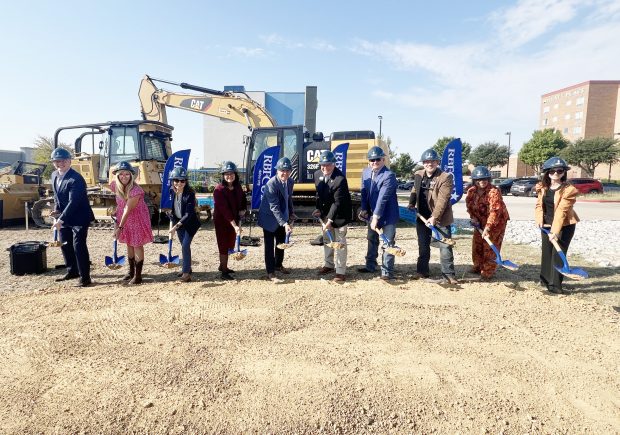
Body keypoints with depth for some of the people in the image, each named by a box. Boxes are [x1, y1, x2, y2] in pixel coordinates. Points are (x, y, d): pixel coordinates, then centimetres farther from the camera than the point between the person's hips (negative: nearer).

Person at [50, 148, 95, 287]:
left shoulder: (76, 179, -21)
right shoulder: (54, 175, 6)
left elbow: (73, 202, -26)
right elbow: (56, 195, 18)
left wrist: (61, 219, -28)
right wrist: (56, 210, 1)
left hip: (79, 217, -9)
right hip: (63, 217, 9)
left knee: (79, 246, -9)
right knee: (65, 245, 17)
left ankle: (85, 277, -1)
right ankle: (72, 271, 34)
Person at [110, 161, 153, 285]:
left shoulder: (135, 190, -29)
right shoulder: (115, 185, -9)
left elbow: (128, 209, -28)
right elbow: (120, 204, 8)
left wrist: (120, 227, -26)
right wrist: (117, 222, 6)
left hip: (137, 218, -7)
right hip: (124, 218, 7)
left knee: (137, 245, -2)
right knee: (129, 244, 16)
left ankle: (138, 275, 7)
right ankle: (131, 271, 30)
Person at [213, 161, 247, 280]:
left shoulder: (237, 186, 1)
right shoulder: (219, 190, -20)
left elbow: (243, 199, 18)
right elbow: (224, 209, -27)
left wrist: (243, 209, -4)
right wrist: (235, 225, -33)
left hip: (234, 220, 7)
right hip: (222, 221, -7)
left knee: (230, 244, 17)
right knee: (224, 245, 1)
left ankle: (223, 266, 37)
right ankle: (224, 272, 13)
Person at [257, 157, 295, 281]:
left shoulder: (290, 182, -4)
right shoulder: (271, 184, -27)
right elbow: (274, 207, -30)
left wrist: (291, 213, 10)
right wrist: (284, 223, -35)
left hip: (282, 217, 7)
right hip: (269, 218, -7)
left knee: (282, 242, 19)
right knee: (270, 245, 0)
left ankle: (278, 265, 38)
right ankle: (270, 272, 11)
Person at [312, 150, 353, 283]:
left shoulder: (340, 179, -25)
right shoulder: (317, 174, -3)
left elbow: (338, 202, -27)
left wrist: (330, 220, -30)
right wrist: (319, 209, 3)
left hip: (339, 214, -7)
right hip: (325, 213, 7)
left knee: (340, 243, -2)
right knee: (327, 240, 17)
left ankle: (341, 272, 6)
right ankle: (329, 265, 34)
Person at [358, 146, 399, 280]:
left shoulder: (389, 175, -21)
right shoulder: (366, 172, 0)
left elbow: (382, 198, -27)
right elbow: (364, 192, 6)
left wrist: (376, 217, -29)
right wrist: (364, 209, -2)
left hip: (388, 214, -7)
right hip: (372, 213, 7)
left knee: (388, 243, -1)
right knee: (372, 239, 18)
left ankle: (387, 271, 9)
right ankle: (370, 265, 34)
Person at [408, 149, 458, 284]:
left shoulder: (445, 177, -12)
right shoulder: (418, 175, 6)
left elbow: (442, 200, -19)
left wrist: (435, 217, -25)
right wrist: (411, 204, 7)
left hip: (440, 218, -5)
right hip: (422, 217, 5)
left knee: (445, 246, -2)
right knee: (423, 246, 15)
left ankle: (448, 274, 9)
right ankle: (422, 271, 28)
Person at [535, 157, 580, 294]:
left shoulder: (569, 190, -18)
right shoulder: (543, 187, 1)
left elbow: (561, 211, -26)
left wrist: (555, 231, -32)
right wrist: (540, 220, -8)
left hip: (564, 226, -5)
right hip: (546, 225, 6)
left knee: (558, 255, -5)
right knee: (546, 252, 13)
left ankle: (555, 285, 4)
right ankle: (545, 280, 28)